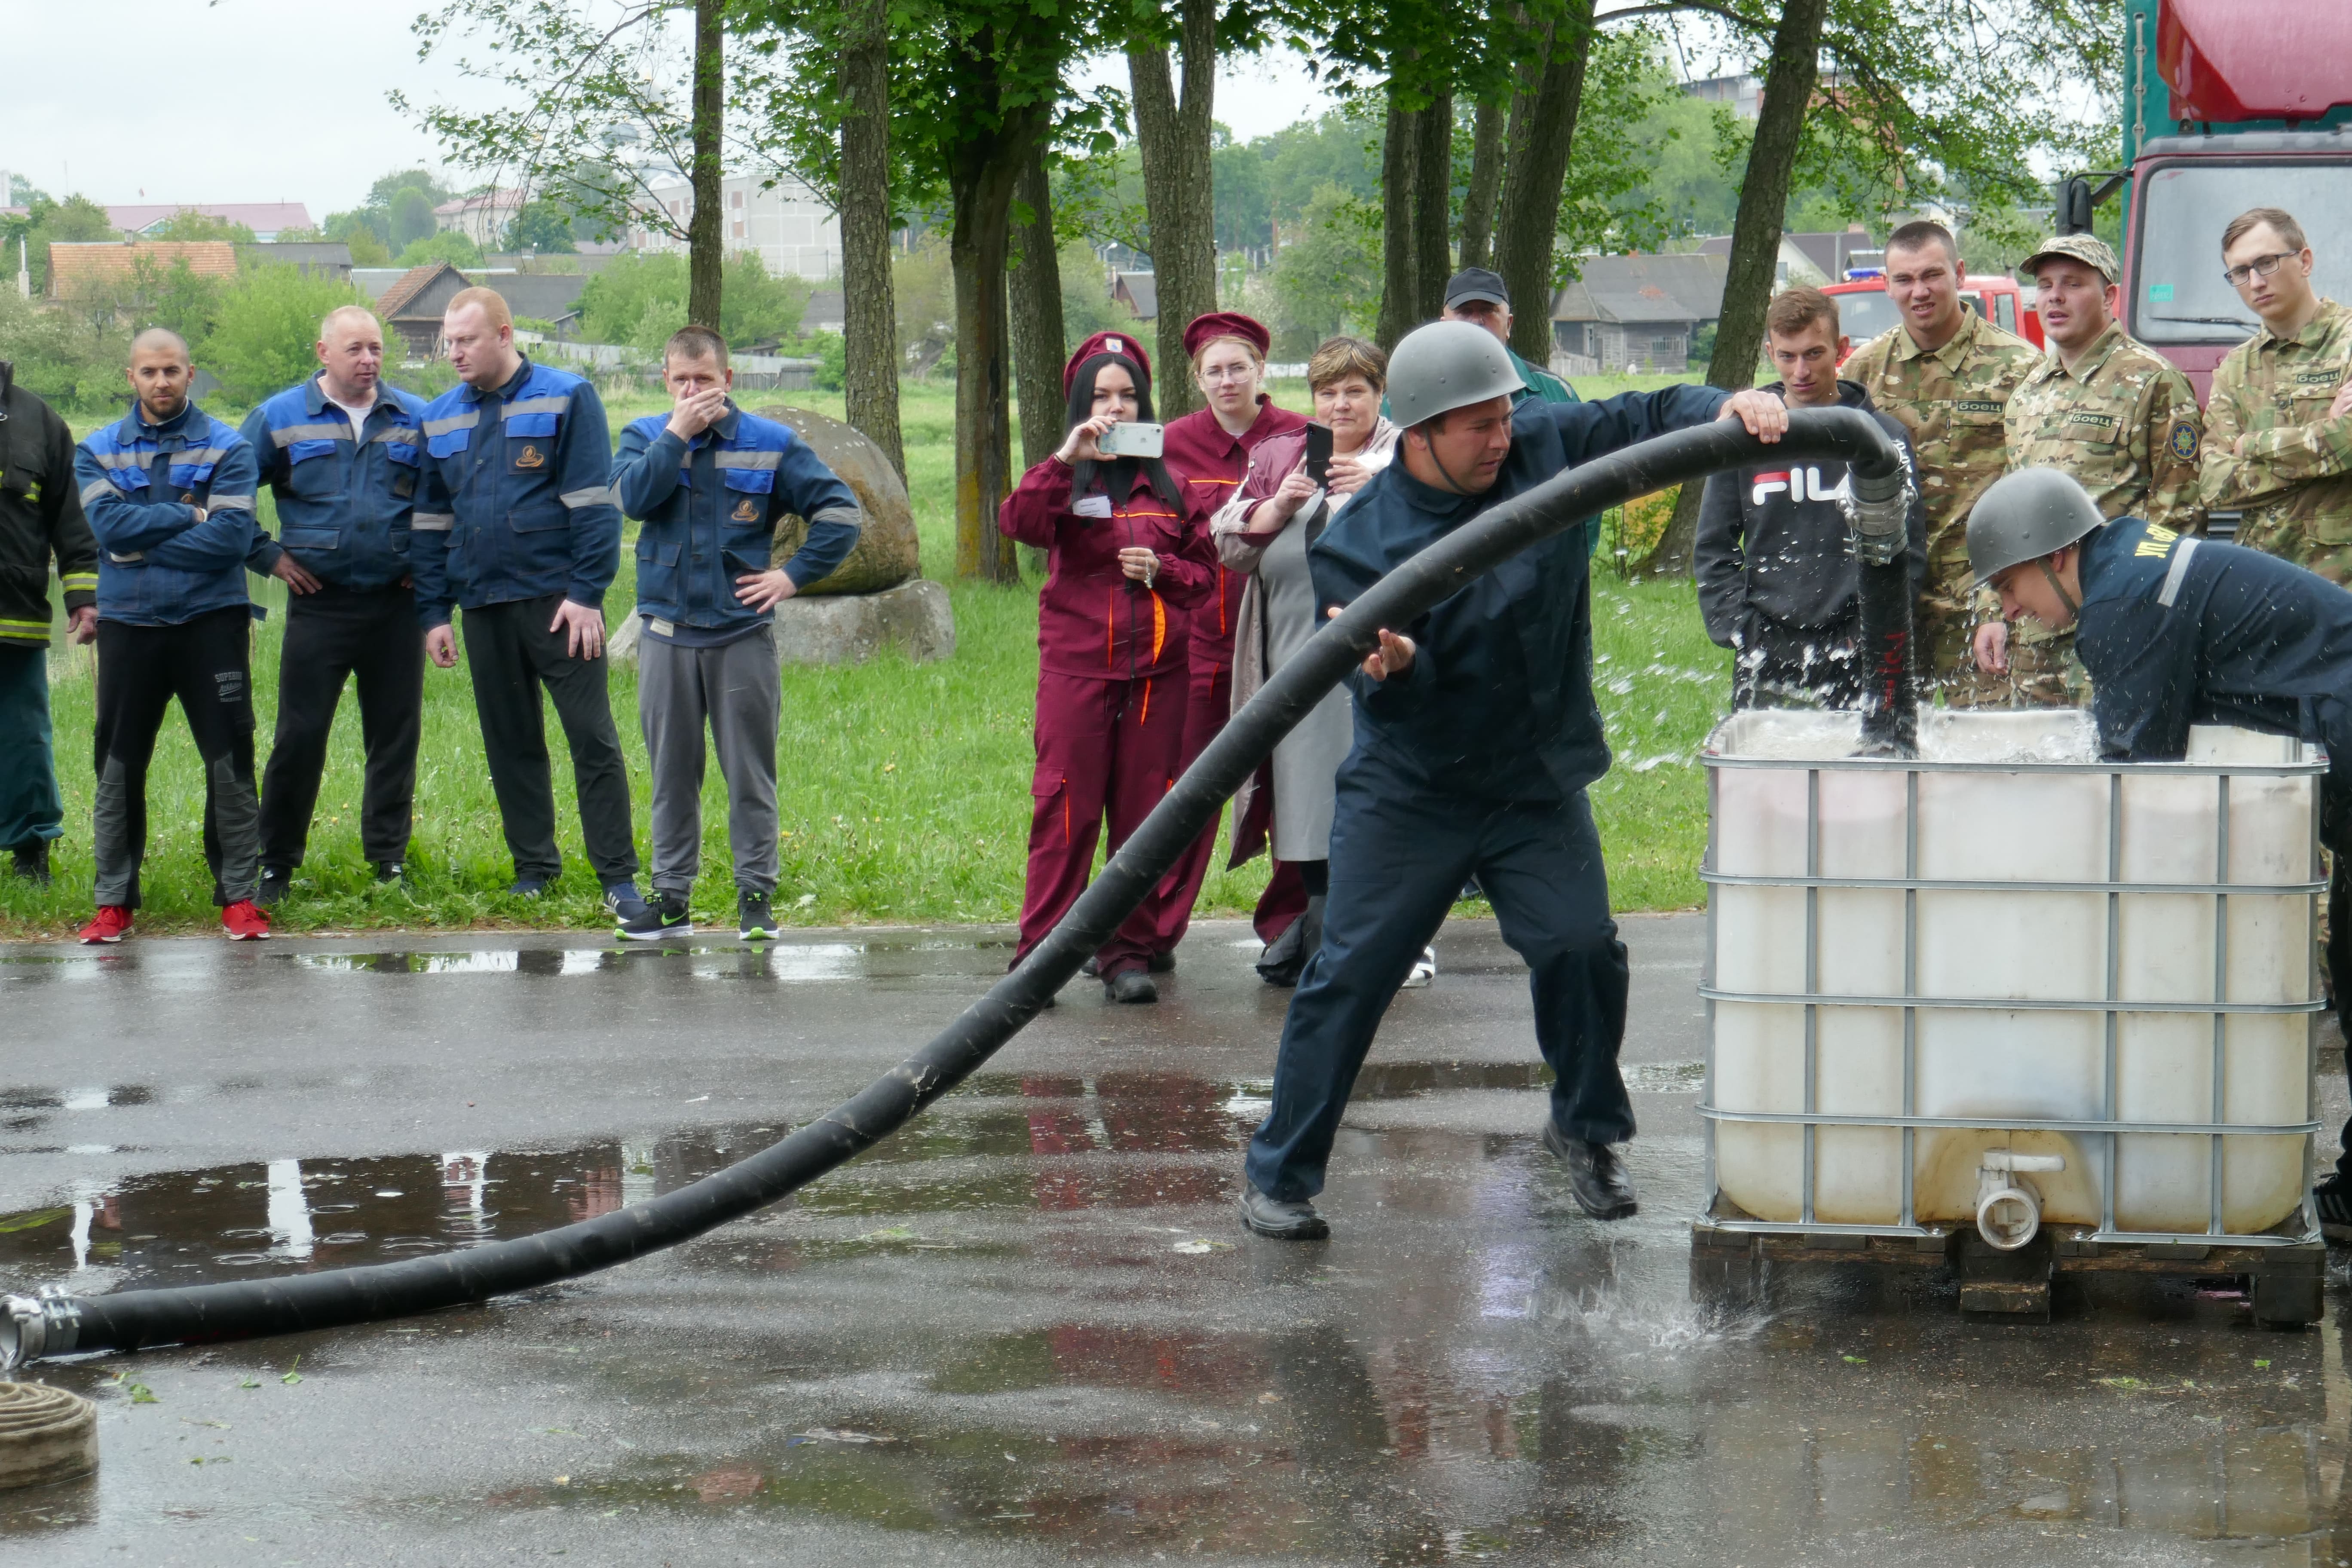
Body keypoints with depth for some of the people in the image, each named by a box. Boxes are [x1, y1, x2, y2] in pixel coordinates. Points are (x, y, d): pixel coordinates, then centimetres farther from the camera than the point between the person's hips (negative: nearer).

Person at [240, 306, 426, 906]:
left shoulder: (414, 419, 6)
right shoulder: (280, 419, 2)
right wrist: (271, 555, 2)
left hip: (396, 603, 2)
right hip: (319, 603, -2)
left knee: (396, 733, 5)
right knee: (299, 734, -3)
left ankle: (389, 857, 15)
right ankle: (275, 862, 5)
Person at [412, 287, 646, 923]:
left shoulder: (566, 399, -3)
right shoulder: (440, 417, 12)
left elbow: (594, 504, -6)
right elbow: (430, 520, 15)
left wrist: (586, 592, -13)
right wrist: (433, 612, 9)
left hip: (557, 600, -5)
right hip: (483, 607, 5)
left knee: (593, 738, -5)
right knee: (510, 743, 10)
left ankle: (618, 876, -2)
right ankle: (533, 867, 20)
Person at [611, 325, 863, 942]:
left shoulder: (772, 444, 2)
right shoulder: (646, 436, 7)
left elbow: (839, 511, 3)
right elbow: (631, 496, -13)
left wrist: (794, 575, -3)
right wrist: (678, 433, -14)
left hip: (741, 631, -2)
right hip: (667, 632, 2)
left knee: (750, 775, 1)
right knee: (671, 774, 7)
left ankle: (756, 896, 8)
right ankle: (670, 896, 14)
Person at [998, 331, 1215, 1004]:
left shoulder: (1167, 482, 11)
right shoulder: (1066, 480, 5)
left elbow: (1205, 568, 15)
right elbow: (1017, 523, -15)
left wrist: (1161, 569, -5)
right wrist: (1067, 459, -24)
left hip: (1156, 667, 2)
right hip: (1077, 664, -2)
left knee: (1143, 811, 4)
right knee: (1066, 809, -6)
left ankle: (1129, 953, 10)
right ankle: (1040, 954, -2)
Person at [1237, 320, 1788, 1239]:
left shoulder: (1544, 448, -6)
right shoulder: (1359, 543, -14)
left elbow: (1648, 419, 1)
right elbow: (1389, 697, -16)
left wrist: (1728, 410, -19)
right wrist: (1396, 668, -40)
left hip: (1536, 784, 3)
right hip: (1405, 793, -2)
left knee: (1581, 946, -8)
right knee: (1349, 974, -4)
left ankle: (1587, 1130, 19)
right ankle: (1277, 1176, 7)